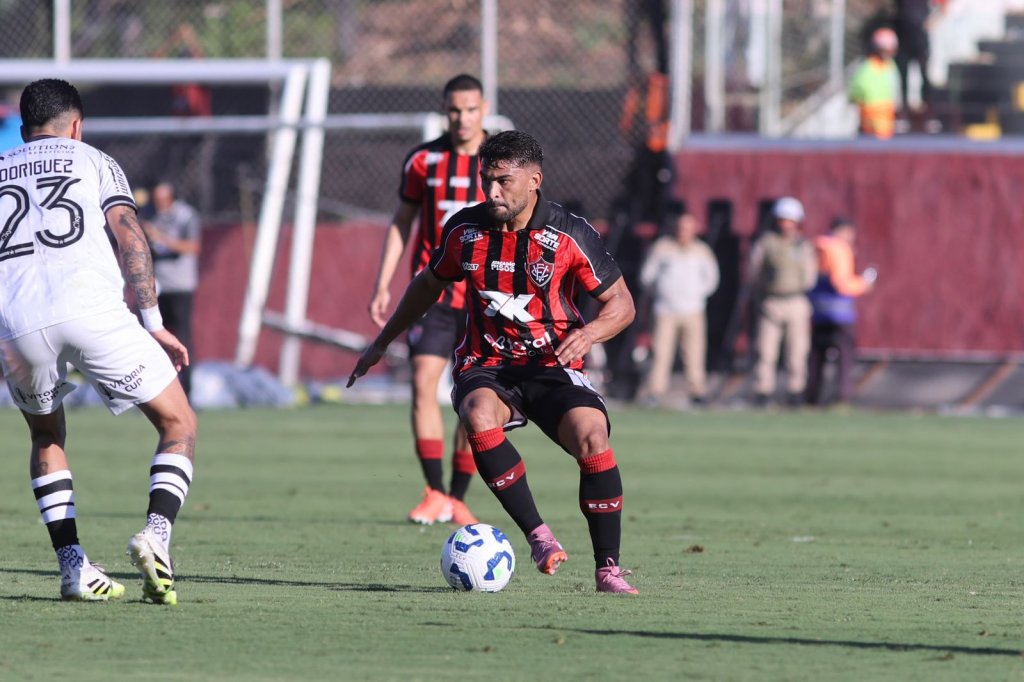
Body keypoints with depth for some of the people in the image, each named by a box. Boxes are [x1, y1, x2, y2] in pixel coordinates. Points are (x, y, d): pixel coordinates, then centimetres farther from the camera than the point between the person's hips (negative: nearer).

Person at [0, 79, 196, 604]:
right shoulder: (92, 161, 21)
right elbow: (129, 235, 6)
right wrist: (153, 323, 4)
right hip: (91, 306, -3)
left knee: (47, 437, 28)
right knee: (179, 426, 12)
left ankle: (72, 565, 13)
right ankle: (156, 532, -13)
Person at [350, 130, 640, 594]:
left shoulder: (570, 235, -7)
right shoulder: (464, 230, 2)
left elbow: (622, 304, 0)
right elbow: (429, 284, 21)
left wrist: (589, 333, -22)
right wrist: (382, 343, 26)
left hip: (553, 366, -1)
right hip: (485, 367, 1)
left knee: (591, 433, -30)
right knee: (479, 416, -36)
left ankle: (608, 568, -18)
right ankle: (537, 534, -29)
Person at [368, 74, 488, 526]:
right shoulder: (423, 161, 3)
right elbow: (401, 222, 11)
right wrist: (382, 286, 5)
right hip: (433, 293, 0)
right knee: (423, 383, -14)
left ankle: (457, 498, 12)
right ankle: (435, 494, -10)